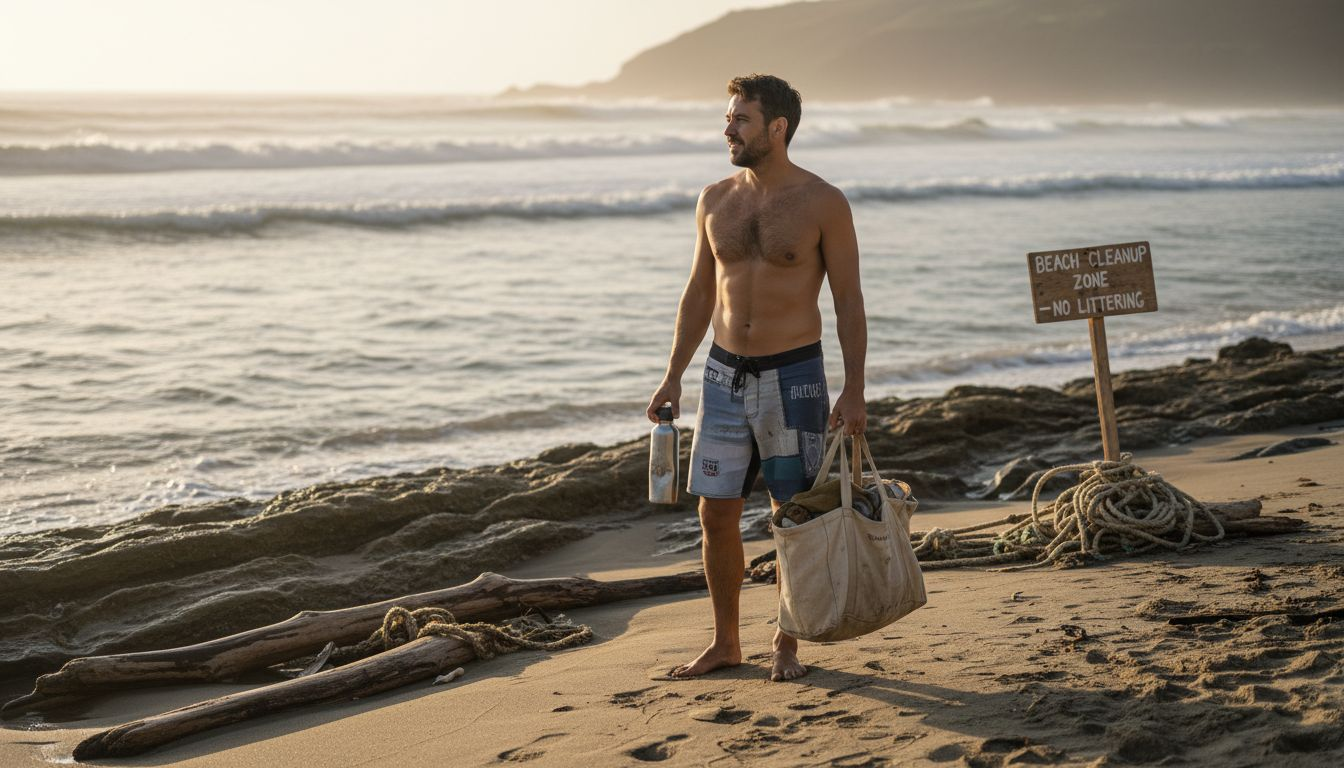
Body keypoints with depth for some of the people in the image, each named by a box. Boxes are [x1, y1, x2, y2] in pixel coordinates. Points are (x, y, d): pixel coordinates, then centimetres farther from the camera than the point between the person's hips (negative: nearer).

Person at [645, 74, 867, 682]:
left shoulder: (823, 204, -7)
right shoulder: (715, 200, 5)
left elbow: (849, 301, -6)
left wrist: (854, 390, -12)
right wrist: (673, 376, 9)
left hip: (793, 375, -4)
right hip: (725, 373, 4)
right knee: (716, 514, 6)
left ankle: (786, 645, 18)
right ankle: (724, 642, 20)